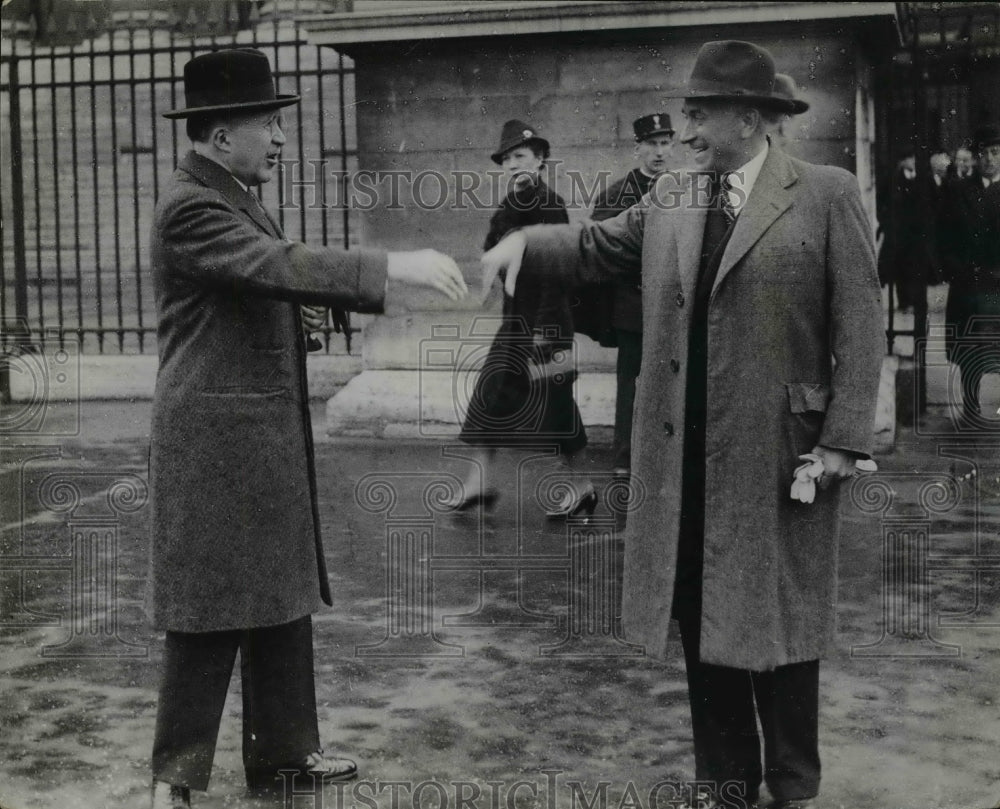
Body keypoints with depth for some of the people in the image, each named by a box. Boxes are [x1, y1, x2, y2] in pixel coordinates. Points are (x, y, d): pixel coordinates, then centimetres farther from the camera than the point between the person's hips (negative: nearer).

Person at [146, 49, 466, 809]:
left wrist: (295, 315, 8)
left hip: (266, 435, 9)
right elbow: (281, 264, -31)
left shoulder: (237, 198, 14)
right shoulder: (190, 206, -17)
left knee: (282, 598, 14)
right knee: (212, 609, -2)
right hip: (217, 440, -9)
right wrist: (392, 267, -35)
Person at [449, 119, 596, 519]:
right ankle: (479, 482, 11)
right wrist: (515, 201, -8)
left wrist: (544, 331, -22)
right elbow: (492, 248, 3)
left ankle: (580, 486, 13)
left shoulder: (550, 205, -13)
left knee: (553, 404, 0)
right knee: (490, 396, 5)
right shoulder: (513, 205, 12)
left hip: (545, 321, -8)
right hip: (516, 320, 8)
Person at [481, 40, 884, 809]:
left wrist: (844, 440, -14)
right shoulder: (671, 197, 8)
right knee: (703, 623, 13)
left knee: (778, 623, 8)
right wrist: (526, 241, -6)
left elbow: (860, 324, -9)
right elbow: (595, 247, 14)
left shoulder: (828, 194, -6)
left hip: (778, 450, -4)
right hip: (685, 454, 5)